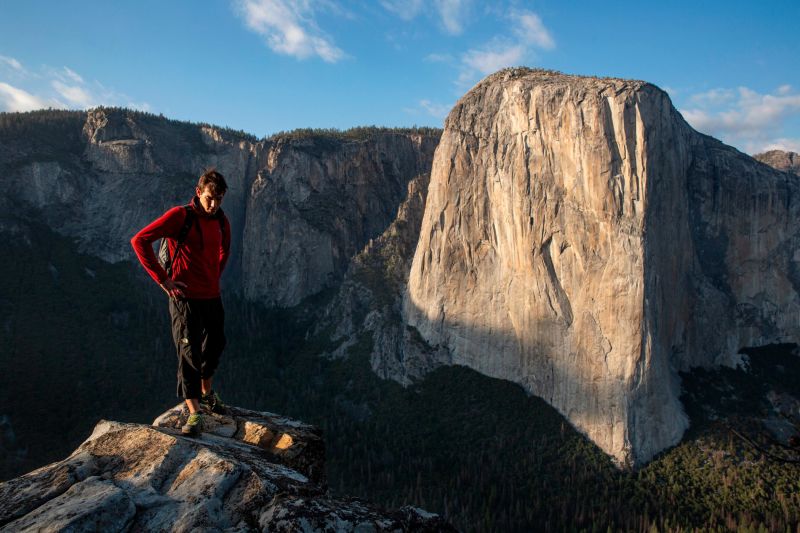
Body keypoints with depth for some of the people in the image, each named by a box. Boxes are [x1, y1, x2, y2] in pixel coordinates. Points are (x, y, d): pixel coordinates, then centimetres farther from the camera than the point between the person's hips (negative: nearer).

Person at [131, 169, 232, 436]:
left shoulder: (221, 221, 6)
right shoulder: (180, 215, -12)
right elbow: (140, 241, -16)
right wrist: (162, 279, -16)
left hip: (213, 297, 6)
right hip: (185, 297, -6)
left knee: (214, 347, 18)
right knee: (189, 353, -5)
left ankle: (207, 394, 41)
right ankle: (194, 413, 1)